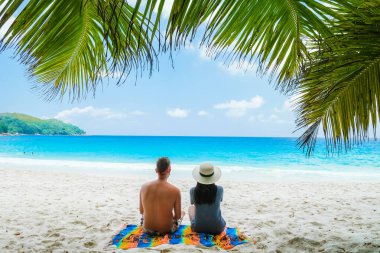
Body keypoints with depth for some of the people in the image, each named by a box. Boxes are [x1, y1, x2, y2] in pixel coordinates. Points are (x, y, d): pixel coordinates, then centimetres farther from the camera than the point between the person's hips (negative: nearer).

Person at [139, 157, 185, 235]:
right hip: (167, 230, -2)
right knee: (182, 212, 28)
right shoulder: (175, 191, -20)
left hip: (147, 229, 2)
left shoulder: (144, 187, -12)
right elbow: (178, 216, -9)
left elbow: (141, 211, 2)